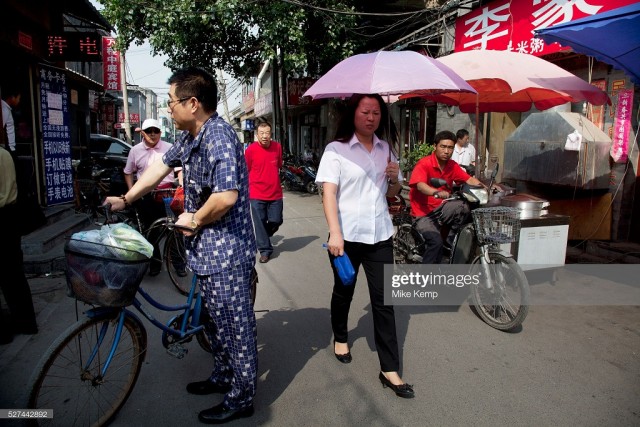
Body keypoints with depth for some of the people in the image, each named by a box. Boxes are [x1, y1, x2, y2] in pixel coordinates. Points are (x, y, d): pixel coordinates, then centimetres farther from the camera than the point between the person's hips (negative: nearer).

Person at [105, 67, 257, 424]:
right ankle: (223, 377, 44)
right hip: (208, 249, 10)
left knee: (236, 326, 5)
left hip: (226, 251, -10)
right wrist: (126, 199, 23)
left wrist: (194, 219, -15)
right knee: (217, 320, 24)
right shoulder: (191, 136, 9)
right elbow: (164, 165, 23)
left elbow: (226, 196, -33)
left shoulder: (219, 137, -23)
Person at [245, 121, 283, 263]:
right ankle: (265, 249, 18)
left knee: (276, 221, 7)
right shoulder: (251, 150, -10)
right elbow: (246, 171, 2)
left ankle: (263, 237, 38)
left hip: (275, 193, 3)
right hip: (257, 194, -3)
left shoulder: (277, 147, -1)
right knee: (260, 223, 3)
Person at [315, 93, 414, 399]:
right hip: (347, 236, -3)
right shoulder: (336, 149, -4)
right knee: (343, 291, 16)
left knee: (384, 300, 1)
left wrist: (395, 179, -5)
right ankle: (340, 338, 43)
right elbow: (328, 193, -12)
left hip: (380, 235, 3)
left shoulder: (386, 150, 10)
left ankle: (389, 370, 9)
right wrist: (335, 233, -22)